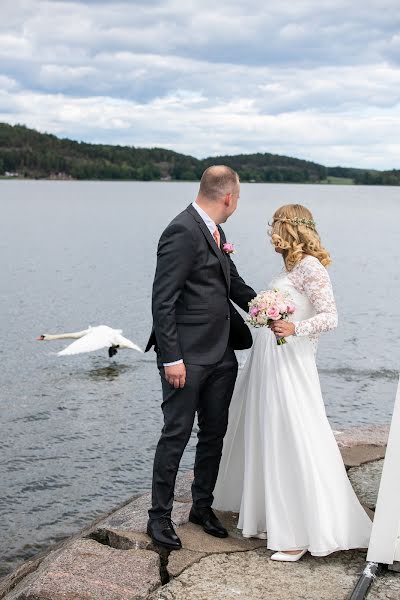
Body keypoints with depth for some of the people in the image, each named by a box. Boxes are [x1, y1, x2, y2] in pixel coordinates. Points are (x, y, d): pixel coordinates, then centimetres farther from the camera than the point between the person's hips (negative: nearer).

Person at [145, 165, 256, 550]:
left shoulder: (215, 232, 12)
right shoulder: (182, 232, -17)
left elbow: (234, 284, 22)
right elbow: (162, 300, -19)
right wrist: (172, 358, -20)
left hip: (221, 356, 9)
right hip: (187, 357, -9)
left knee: (214, 433, 16)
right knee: (177, 434, 1)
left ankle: (202, 507, 31)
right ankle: (159, 516, 15)